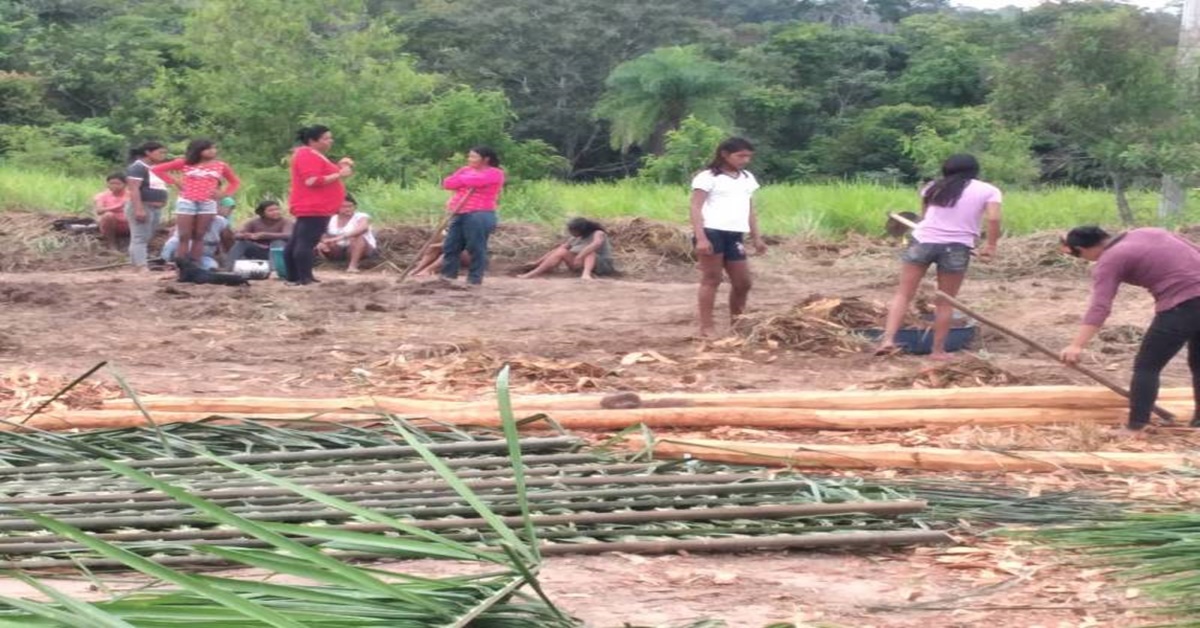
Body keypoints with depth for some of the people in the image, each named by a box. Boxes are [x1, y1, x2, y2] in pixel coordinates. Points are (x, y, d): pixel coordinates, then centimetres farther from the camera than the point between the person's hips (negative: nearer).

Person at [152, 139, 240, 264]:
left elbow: (235, 182, 18)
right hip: (186, 202, -1)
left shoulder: (221, 166, 5)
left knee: (199, 237, 2)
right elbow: (157, 169, 3)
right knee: (184, 237, -3)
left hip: (208, 203, 1)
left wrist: (224, 194, 4)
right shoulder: (184, 163, 0)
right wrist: (175, 182, -1)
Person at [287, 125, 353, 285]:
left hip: (313, 207, 12)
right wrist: (339, 175, -21)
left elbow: (322, 176, 27)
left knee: (296, 242, 13)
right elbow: (312, 181, -24)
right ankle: (305, 279, -21)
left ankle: (293, 277, 17)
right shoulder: (307, 156, -14)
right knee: (307, 242, -15)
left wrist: (339, 167, 12)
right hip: (313, 208, -12)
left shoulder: (314, 156, 20)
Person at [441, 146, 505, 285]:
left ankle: (474, 279, 0)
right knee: (450, 246, 6)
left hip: (480, 215, -7)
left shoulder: (494, 173, -3)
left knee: (476, 248, -6)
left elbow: (476, 181, -18)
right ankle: (448, 276, 13)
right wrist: (465, 180, -4)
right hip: (460, 215, 7)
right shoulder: (466, 170, 19)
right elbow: (447, 183, 11)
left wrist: (460, 180, 1)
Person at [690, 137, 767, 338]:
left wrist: (756, 238, 17)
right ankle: (706, 327, -2)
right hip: (712, 232, -7)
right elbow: (696, 208, -8)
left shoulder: (747, 178, 20)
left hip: (734, 235, 7)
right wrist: (701, 238, -18)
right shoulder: (707, 177, -2)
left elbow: (749, 210, 24)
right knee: (711, 279, -5)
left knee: (743, 283, 8)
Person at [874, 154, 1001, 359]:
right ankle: (938, 350, 13)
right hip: (956, 247, -2)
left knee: (903, 294, 6)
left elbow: (924, 215, 16)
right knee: (945, 302, 10)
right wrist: (991, 245, 3)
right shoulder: (988, 190, 8)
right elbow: (993, 219, -5)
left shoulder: (933, 188, 18)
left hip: (923, 241, 2)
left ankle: (888, 338, -8)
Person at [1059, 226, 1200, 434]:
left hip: (1182, 305, -8)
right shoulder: (1146, 233, 19)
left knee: (1146, 366, 1)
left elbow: (1099, 308, -17)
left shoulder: (1108, 262, -3)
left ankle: (1135, 428, -2)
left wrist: (1077, 345, -25)